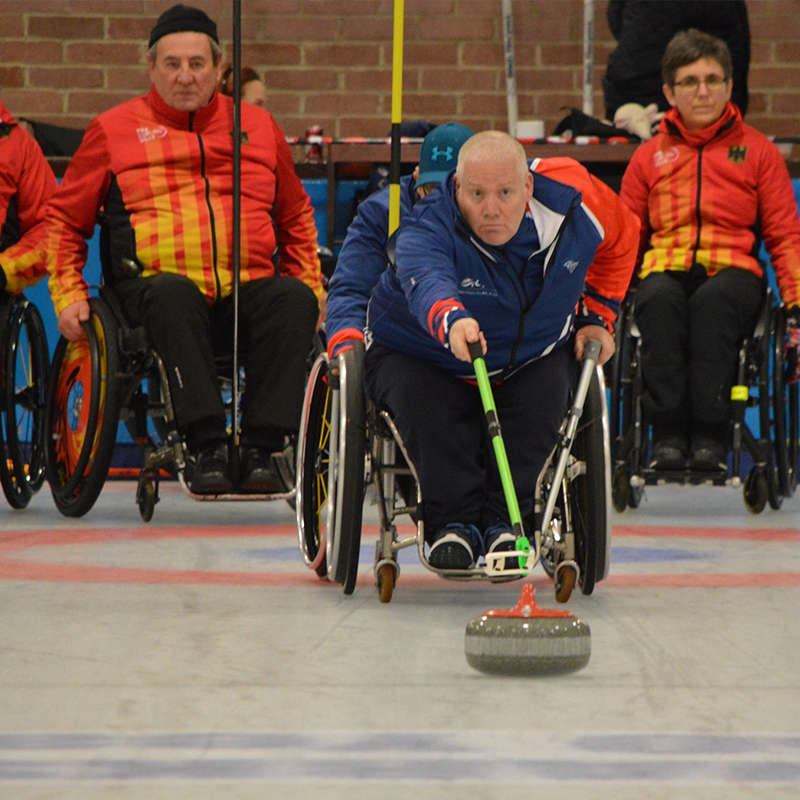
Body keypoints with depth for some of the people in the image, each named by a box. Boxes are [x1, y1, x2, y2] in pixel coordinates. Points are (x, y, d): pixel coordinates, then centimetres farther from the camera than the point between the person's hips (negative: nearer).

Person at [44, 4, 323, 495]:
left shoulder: (259, 127, 19)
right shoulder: (114, 131, 13)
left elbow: (296, 218, 30)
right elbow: (65, 219, 18)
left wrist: (310, 287, 16)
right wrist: (69, 295, 4)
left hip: (248, 291, 2)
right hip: (153, 288, -2)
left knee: (294, 300, -31)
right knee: (172, 293, -39)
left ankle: (262, 449, -35)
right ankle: (208, 446, -44)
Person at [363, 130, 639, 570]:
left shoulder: (570, 199, -18)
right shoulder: (429, 228, -31)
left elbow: (622, 236, 6)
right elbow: (426, 280, -55)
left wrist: (596, 316, 3)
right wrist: (451, 319, -78)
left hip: (529, 357, 2)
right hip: (419, 356, -2)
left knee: (543, 396, -29)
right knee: (426, 404, -33)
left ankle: (504, 519, -17)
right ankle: (454, 521, -19)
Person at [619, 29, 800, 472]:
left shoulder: (759, 152, 15)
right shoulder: (649, 157, 20)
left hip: (733, 271, -1)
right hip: (666, 269, 1)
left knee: (712, 301, -39)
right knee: (660, 302, -37)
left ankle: (710, 437, -43)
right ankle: (667, 435, -41)